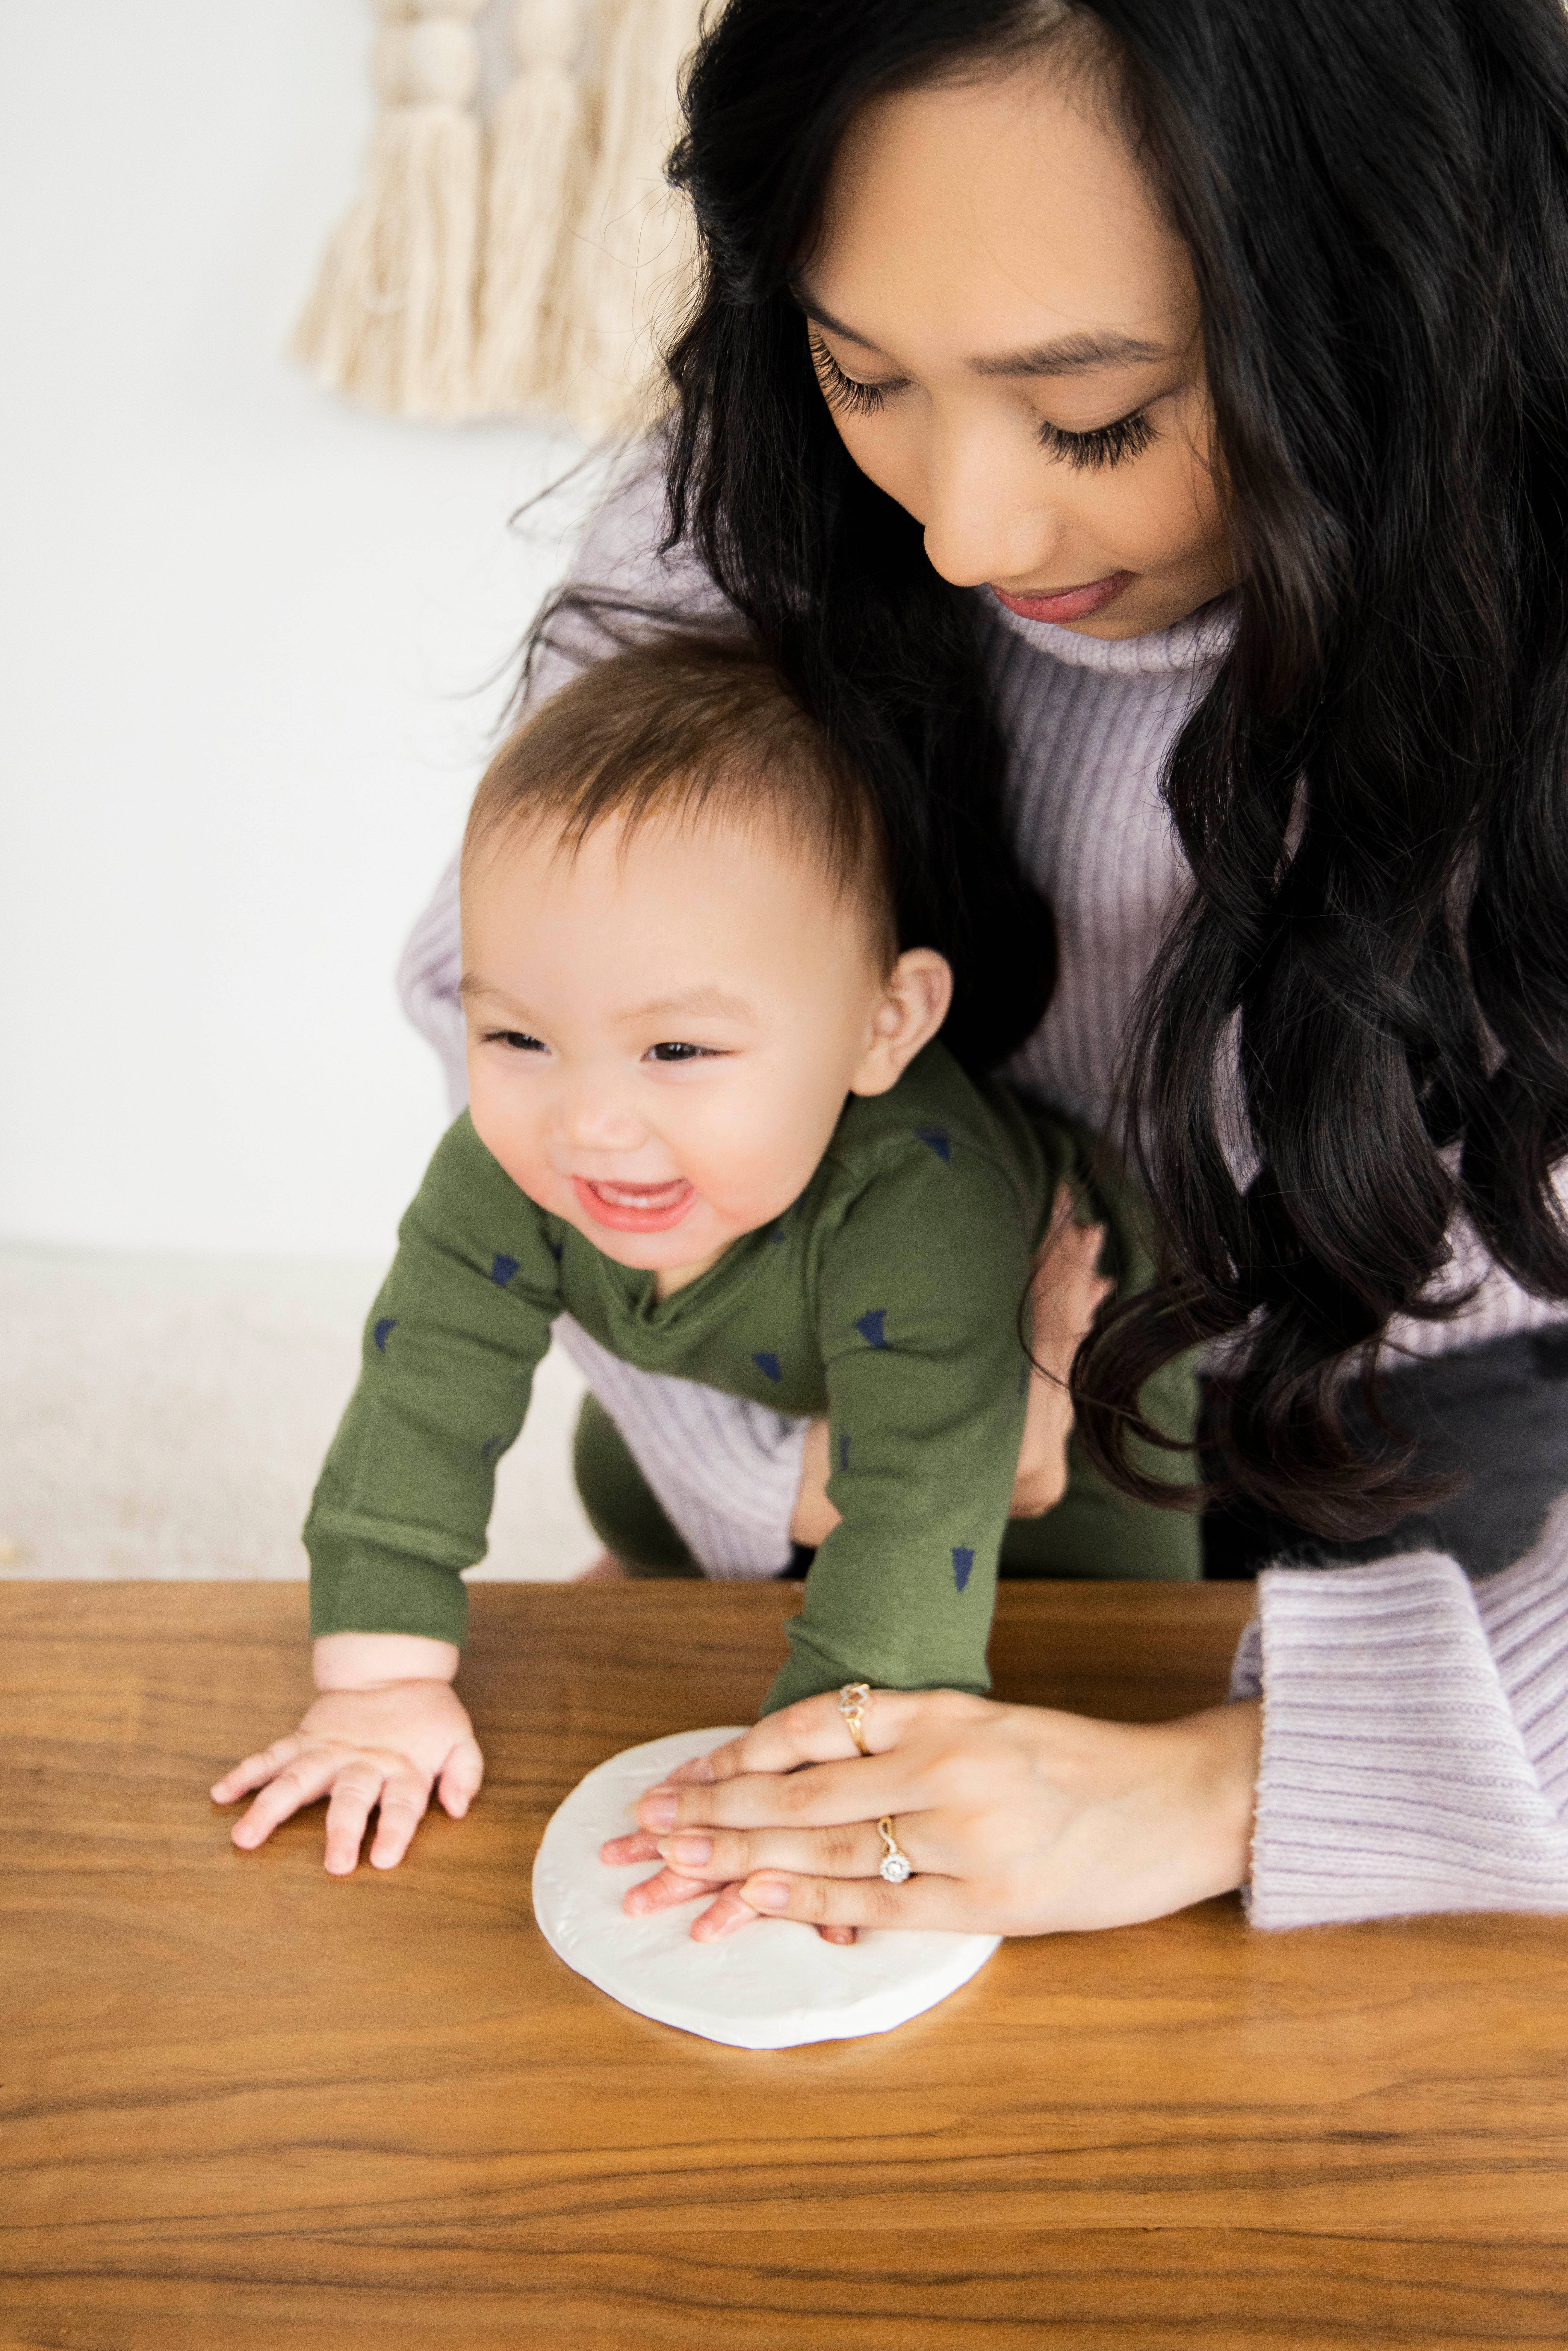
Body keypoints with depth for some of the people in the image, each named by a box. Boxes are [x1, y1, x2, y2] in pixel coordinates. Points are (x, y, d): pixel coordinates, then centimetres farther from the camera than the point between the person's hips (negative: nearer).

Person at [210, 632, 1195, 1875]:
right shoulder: (511, 1166, -33)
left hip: (1048, 1345, -4)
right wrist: (382, 1678, -29)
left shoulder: (919, 1211, -50)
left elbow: (921, 1497, -50)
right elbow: (426, 1390, -27)